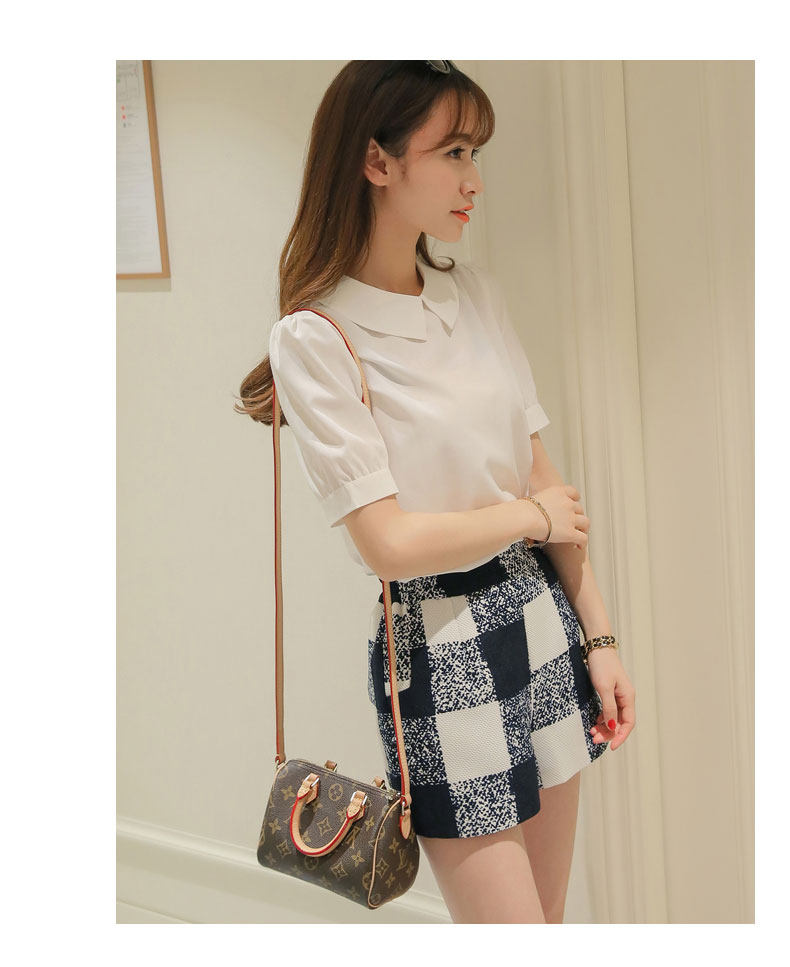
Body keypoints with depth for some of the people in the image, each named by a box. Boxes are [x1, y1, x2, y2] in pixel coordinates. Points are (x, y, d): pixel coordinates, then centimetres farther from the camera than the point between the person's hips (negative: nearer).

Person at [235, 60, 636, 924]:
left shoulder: (475, 293, 6)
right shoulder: (315, 338, -14)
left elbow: (540, 475, 7)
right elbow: (390, 543, -18)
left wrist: (597, 636, 5)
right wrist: (533, 513, -5)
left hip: (543, 619, 6)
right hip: (438, 651, -6)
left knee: (549, 912, 17)